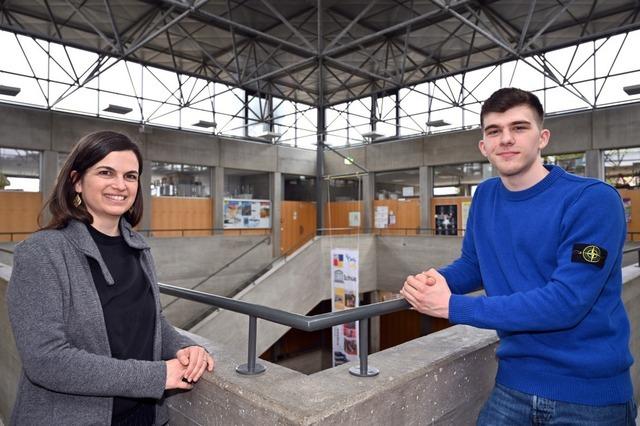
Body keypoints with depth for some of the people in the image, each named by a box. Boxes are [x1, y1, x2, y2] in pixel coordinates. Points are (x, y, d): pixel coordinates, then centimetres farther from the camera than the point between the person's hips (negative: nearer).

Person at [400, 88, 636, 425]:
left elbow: (566, 302, -25)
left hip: (590, 392, -4)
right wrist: (436, 281, -12)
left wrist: (453, 306, -24)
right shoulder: (485, 197, 1)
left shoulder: (592, 200, -18)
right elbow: (471, 265, 11)